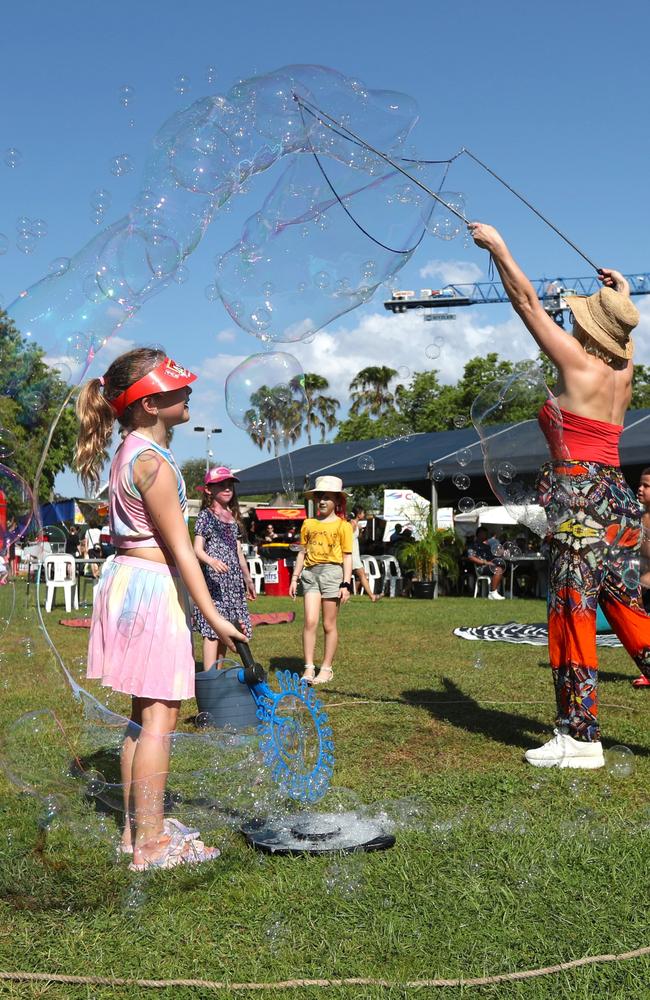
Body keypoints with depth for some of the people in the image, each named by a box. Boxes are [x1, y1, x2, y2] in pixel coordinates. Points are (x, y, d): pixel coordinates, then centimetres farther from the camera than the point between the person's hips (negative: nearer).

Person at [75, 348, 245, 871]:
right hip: (153, 587, -10)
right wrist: (213, 616, -14)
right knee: (159, 716, -3)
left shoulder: (130, 450, 11)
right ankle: (151, 844, 5)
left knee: (145, 712, 16)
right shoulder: (154, 462, -18)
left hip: (129, 579, 10)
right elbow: (180, 549, -17)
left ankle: (138, 827, 26)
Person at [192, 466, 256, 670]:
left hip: (233, 582, 7)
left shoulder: (233, 517, 17)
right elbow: (197, 549, -11)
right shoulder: (206, 516, -3)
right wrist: (211, 561, -32)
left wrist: (248, 580, 27)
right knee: (212, 630, -11)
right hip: (213, 579, -7)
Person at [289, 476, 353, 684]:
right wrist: (295, 577, 12)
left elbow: (347, 556, 0)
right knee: (310, 621, -7)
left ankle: (327, 668, 13)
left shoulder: (342, 526, 2)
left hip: (332, 571, -3)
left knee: (329, 624, 3)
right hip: (310, 572, 3)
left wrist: (346, 583, -7)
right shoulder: (308, 524, 12)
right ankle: (309, 667, -2)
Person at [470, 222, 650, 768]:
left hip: (582, 497, -8)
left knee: (573, 613, -4)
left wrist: (497, 246, 7)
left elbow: (528, 301, -1)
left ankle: (581, 737, 0)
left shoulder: (578, 363, -7)